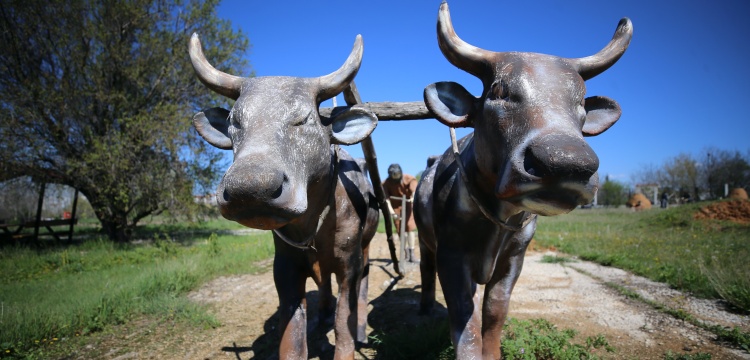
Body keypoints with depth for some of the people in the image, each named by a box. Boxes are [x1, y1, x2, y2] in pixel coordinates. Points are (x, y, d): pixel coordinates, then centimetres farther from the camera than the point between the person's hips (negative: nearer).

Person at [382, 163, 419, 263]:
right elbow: (386, 198, -20)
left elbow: (414, 190, -31)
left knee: (410, 226, -12)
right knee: (400, 229, 0)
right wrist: (391, 212, -32)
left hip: (408, 205, -1)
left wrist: (413, 198, -53)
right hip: (396, 206, 2)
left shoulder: (409, 179, -17)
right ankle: (407, 253, 13)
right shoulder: (386, 183, -14)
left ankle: (412, 253, -7)